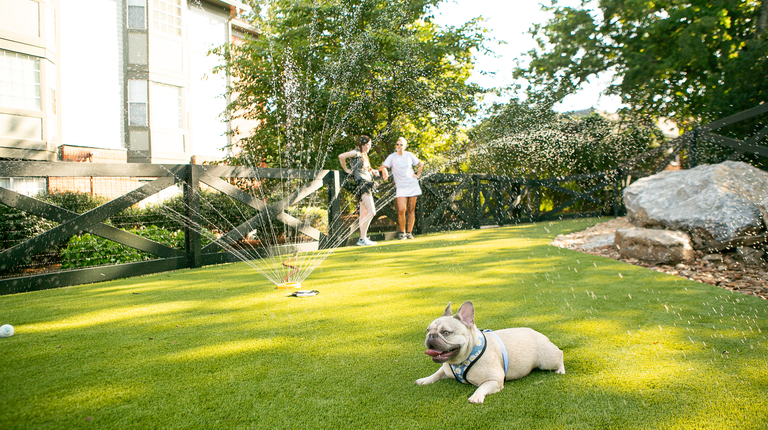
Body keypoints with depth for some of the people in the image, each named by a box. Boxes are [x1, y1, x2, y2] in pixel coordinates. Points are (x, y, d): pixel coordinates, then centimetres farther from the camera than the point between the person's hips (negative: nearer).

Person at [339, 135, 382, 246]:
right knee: (371, 212, -16)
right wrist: (346, 169, -9)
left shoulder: (363, 155, 20)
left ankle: (363, 238, 12)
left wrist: (372, 171, 12)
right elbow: (341, 156, -20)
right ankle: (362, 239, -14)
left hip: (367, 185, 10)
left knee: (364, 213, 9)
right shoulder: (356, 152, -8)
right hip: (361, 184, -10)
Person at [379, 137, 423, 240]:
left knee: (411, 210, 2)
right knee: (401, 210, -15)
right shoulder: (392, 157, 0)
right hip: (401, 187, -2)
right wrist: (384, 170, -29)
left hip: (412, 185, 2)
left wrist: (418, 174, 11)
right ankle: (402, 232, -1)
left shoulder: (409, 155, 7)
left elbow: (421, 164, 22)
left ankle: (409, 232, 9)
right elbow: (381, 168, -7)